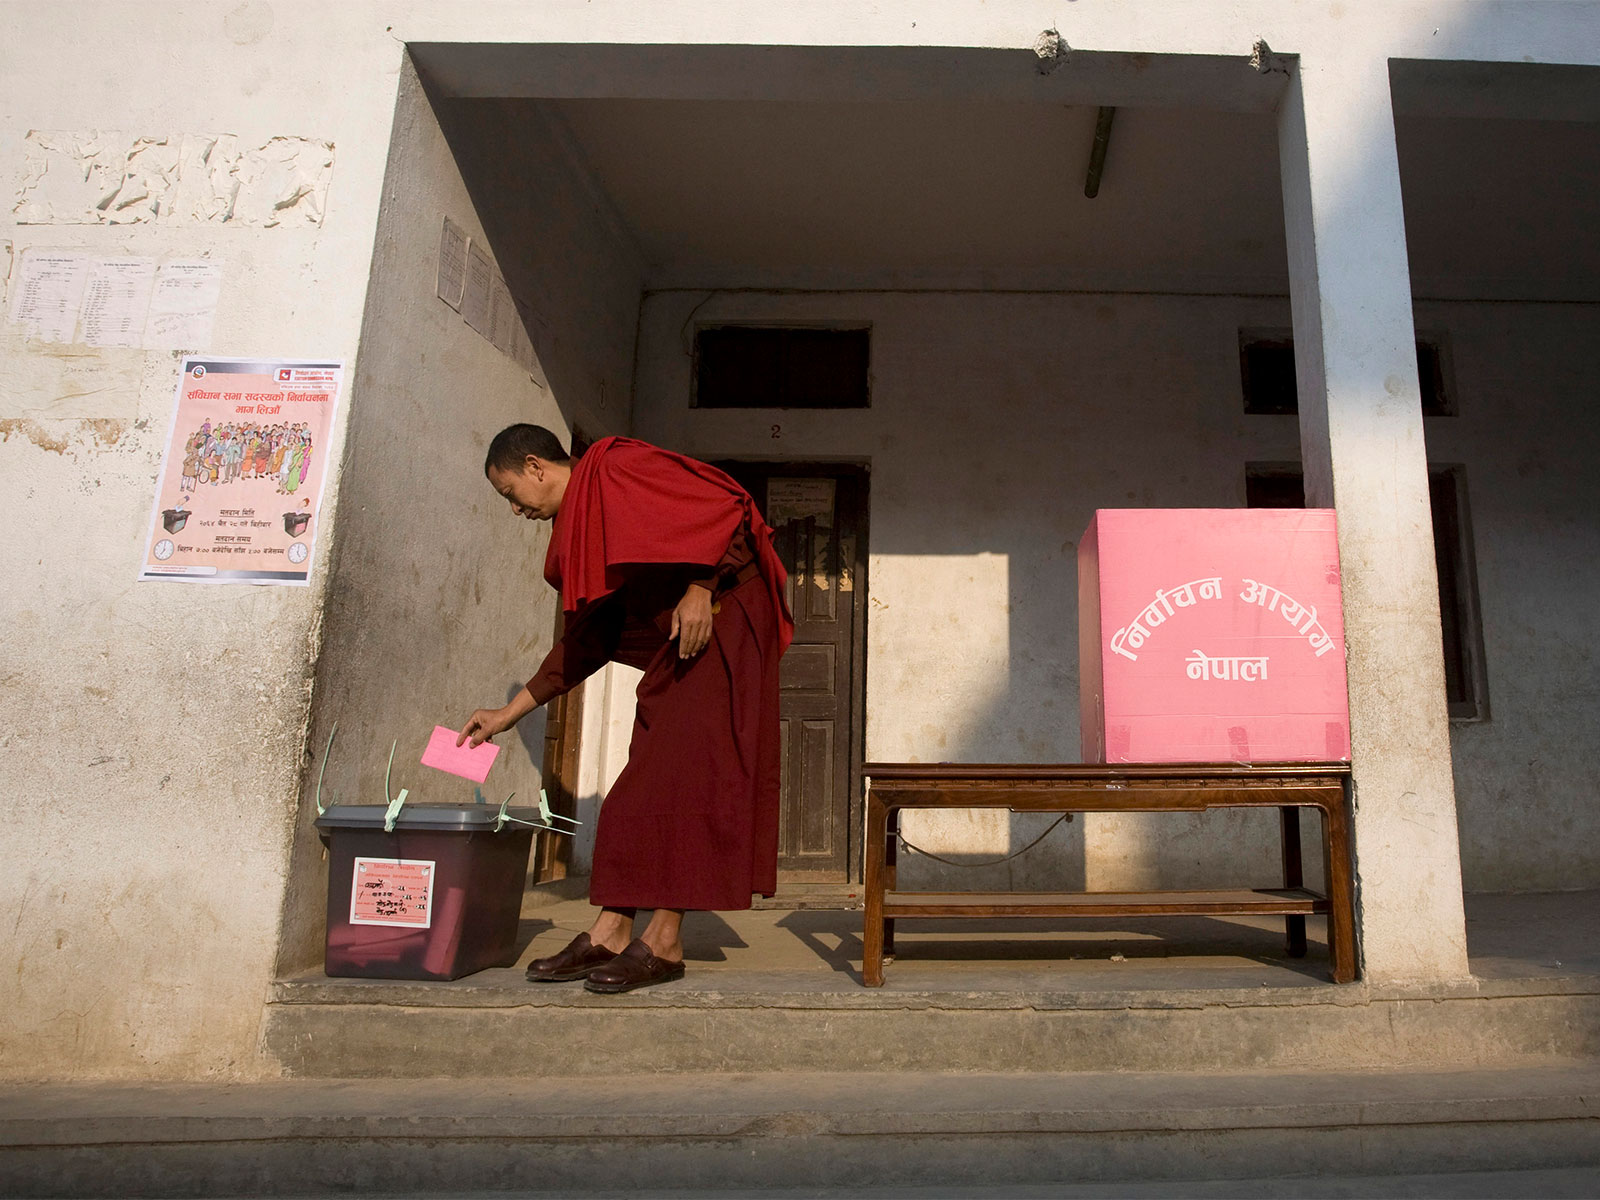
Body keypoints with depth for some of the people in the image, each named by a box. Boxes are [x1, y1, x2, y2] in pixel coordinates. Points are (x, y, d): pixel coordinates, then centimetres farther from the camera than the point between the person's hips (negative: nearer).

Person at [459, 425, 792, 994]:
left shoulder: (619, 468, -6)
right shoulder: (580, 526, 20)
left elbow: (724, 505, -16)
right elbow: (584, 642, 21)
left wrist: (700, 590, -20)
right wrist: (509, 714, 21)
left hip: (719, 628, -9)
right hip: (671, 653, 9)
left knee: (679, 775, -11)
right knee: (644, 782, 4)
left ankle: (664, 942, -7)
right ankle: (609, 933, 7)